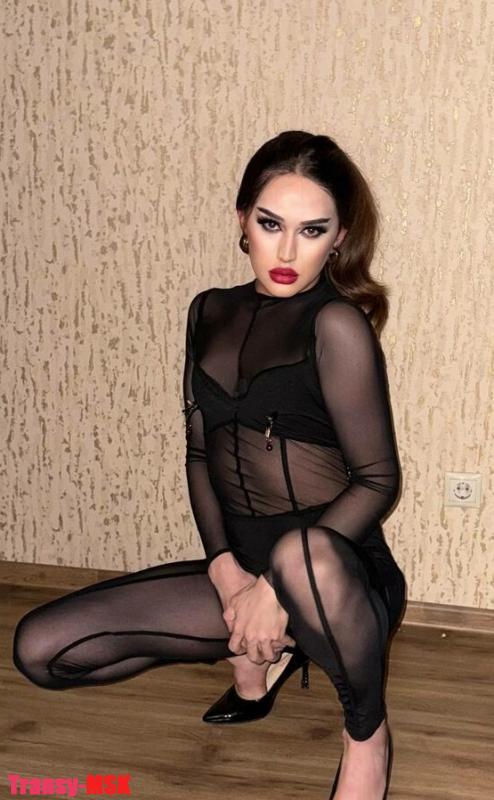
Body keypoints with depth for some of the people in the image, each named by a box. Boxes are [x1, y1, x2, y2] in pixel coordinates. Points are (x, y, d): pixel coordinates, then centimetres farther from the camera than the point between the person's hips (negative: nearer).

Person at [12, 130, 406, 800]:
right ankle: (255, 649, 13)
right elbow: (200, 452, 7)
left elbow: (377, 479, -13)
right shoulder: (211, 313, 8)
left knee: (298, 552, -43)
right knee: (39, 649, -5)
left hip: (337, 570, -5)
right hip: (243, 568, 6)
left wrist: (275, 589, -20)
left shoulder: (337, 323, -10)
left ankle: (368, 733, -10)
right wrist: (224, 569, -9)